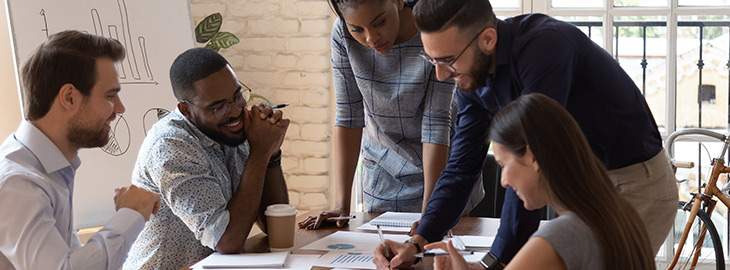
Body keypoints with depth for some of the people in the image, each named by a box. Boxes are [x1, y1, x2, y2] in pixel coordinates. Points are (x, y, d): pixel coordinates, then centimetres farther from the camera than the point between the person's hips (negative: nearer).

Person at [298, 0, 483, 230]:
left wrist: (429, 211, -29)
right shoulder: (342, 35, -18)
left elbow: (436, 123, -26)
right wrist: (342, 205, -18)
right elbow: (348, 116, -15)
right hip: (382, 167, 2)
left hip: (442, 165, -2)